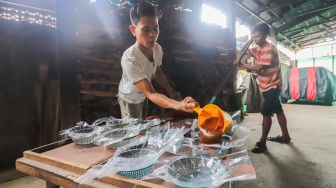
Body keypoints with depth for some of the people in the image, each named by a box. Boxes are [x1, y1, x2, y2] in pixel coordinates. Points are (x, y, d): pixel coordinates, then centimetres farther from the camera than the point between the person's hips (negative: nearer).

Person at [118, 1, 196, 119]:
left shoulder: (157, 49, -21)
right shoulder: (129, 59, -41)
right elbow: (151, 94, -43)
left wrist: (171, 91, 0)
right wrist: (179, 105, -58)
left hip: (143, 95, 6)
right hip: (130, 99, -6)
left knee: (143, 121, 29)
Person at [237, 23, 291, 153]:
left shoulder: (270, 49, -20)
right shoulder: (258, 49, 8)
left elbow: (259, 68, -25)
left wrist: (243, 66, -16)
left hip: (272, 85, -9)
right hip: (267, 85, 9)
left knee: (266, 113, -10)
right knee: (278, 111, 17)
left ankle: (262, 143, -4)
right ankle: (285, 136, 32)